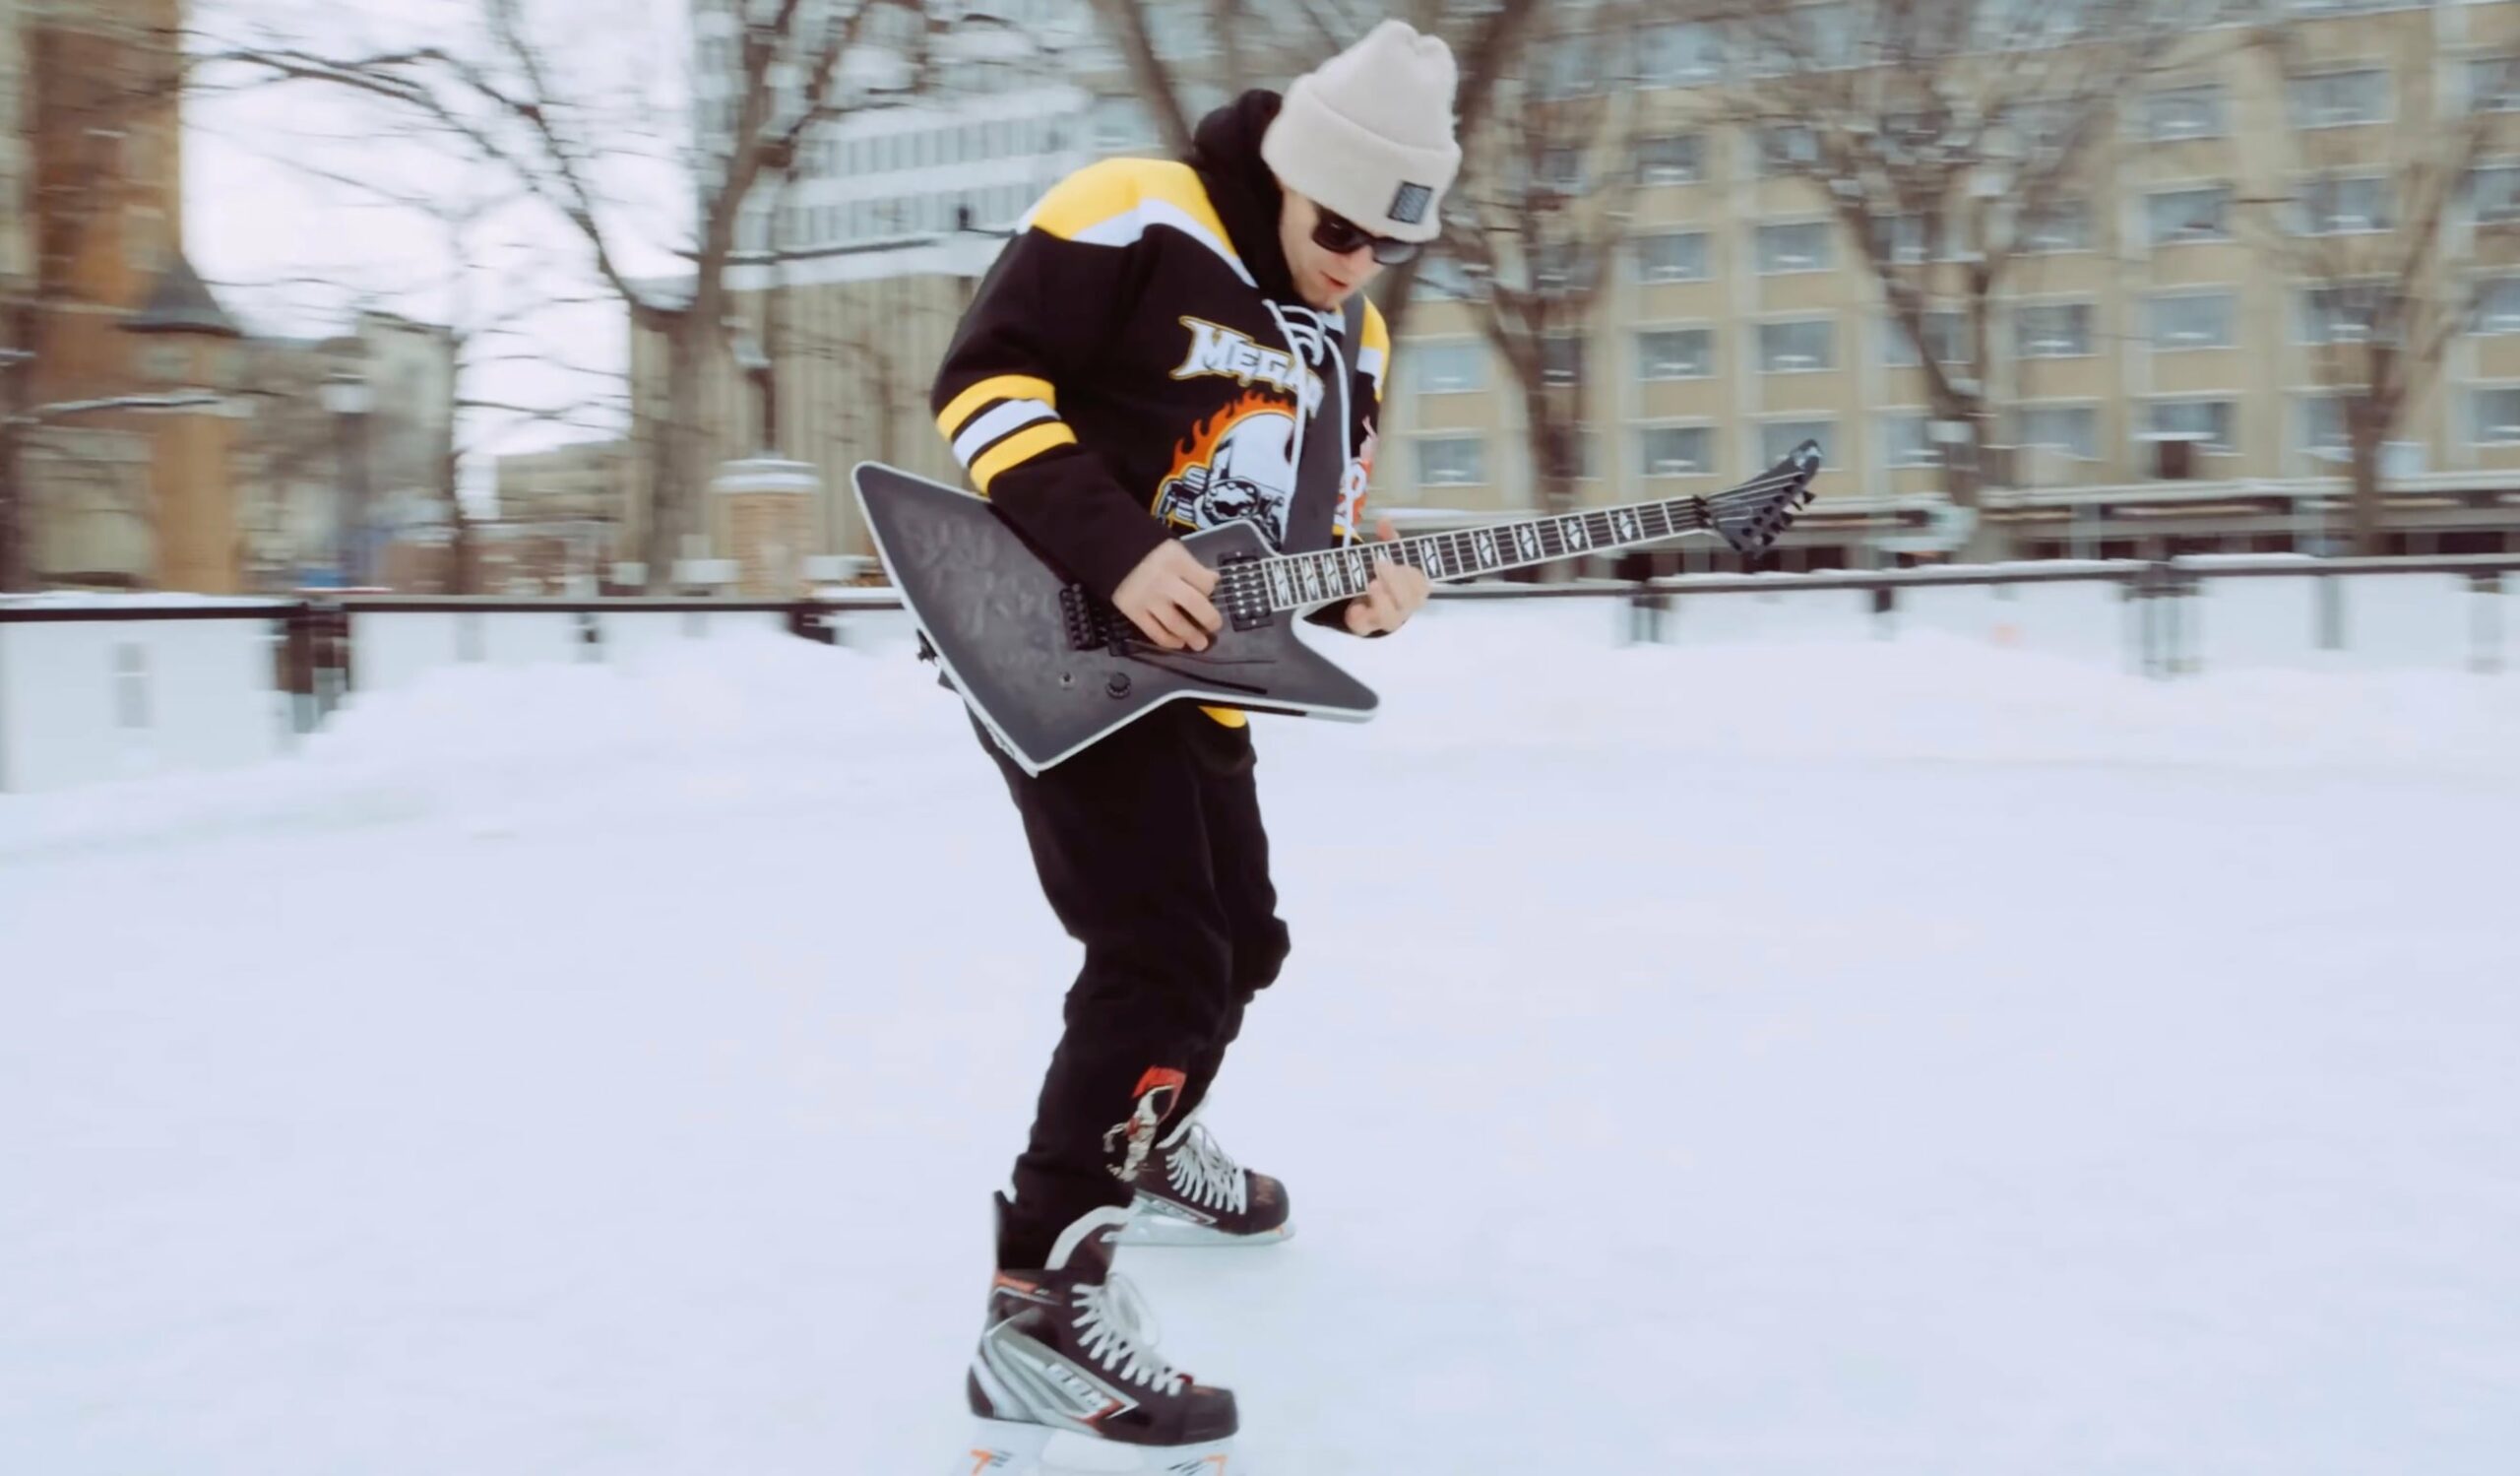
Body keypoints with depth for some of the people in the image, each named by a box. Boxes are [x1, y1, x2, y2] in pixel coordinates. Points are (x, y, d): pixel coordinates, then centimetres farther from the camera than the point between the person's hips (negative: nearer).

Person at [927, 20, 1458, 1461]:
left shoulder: (1347, 341, 12)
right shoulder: (1133, 219, -12)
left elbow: (1307, 529, 17)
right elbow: (984, 380, -17)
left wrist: (1357, 594, -5)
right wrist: (1115, 551, -26)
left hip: (1193, 675, 9)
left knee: (1238, 942, 18)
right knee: (1162, 959, -19)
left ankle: (1144, 1145, 44)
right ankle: (1042, 1311, -13)